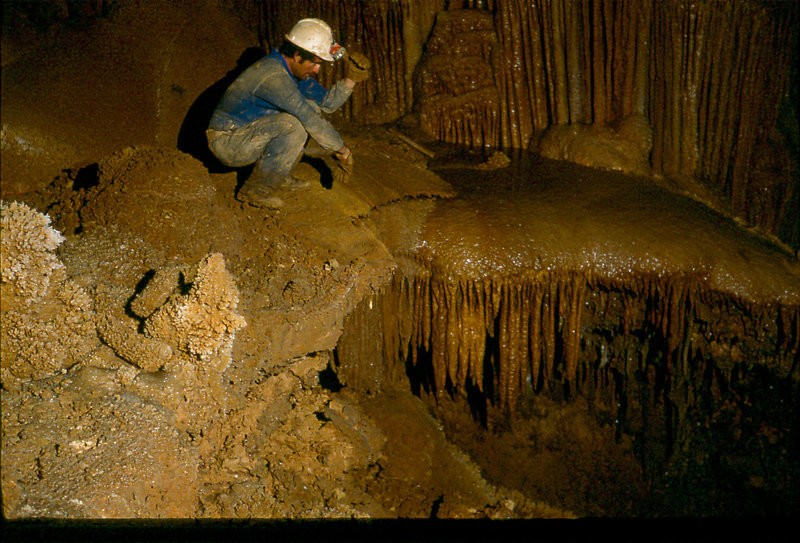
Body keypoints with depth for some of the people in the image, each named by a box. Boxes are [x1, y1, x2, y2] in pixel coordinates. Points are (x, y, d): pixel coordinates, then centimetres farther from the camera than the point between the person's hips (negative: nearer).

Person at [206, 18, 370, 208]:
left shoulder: (294, 69, 4)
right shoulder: (274, 75, -27)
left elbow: (327, 102, 9)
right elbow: (310, 119, -28)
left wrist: (350, 80, -6)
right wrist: (342, 150, -21)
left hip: (250, 133, 10)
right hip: (228, 143, -10)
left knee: (310, 107, 4)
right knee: (293, 124, -30)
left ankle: (279, 178, 8)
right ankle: (256, 190, -17)